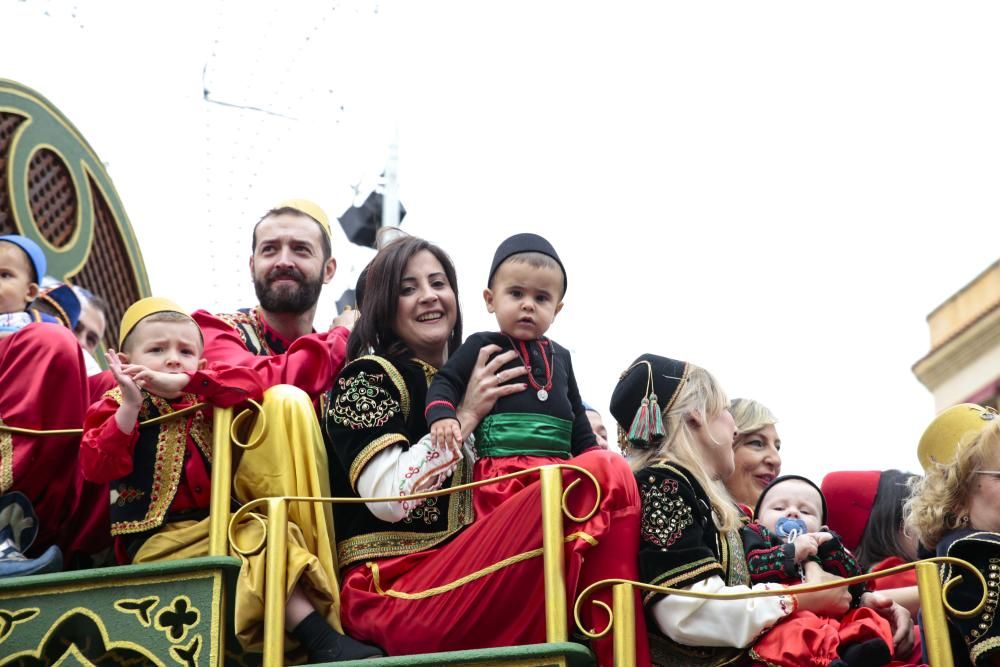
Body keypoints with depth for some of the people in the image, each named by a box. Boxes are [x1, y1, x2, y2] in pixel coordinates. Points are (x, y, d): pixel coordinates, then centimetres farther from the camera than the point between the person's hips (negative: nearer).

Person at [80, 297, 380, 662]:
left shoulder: (203, 398, 14)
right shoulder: (118, 407, 1)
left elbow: (248, 385, -5)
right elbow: (96, 467, -14)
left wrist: (182, 382, -15)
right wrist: (129, 406, -23)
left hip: (218, 522, 5)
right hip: (159, 537, -5)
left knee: (276, 537, -21)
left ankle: (321, 637, -25)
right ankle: (320, 640, -26)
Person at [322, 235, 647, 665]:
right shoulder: (366, 379, 0)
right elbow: (389, 498, -15)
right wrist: (466, 415, -9)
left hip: (464, 577, 7)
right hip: (392, 593, -7)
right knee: (600, 475, -22)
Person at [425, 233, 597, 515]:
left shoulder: (560, 356, 22)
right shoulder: (483, 346, 6)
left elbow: (577, 416, 29)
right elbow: (445, 382, 1)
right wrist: (442, 415, -19)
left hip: (557, 468, 6)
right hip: (502, 469, -5)